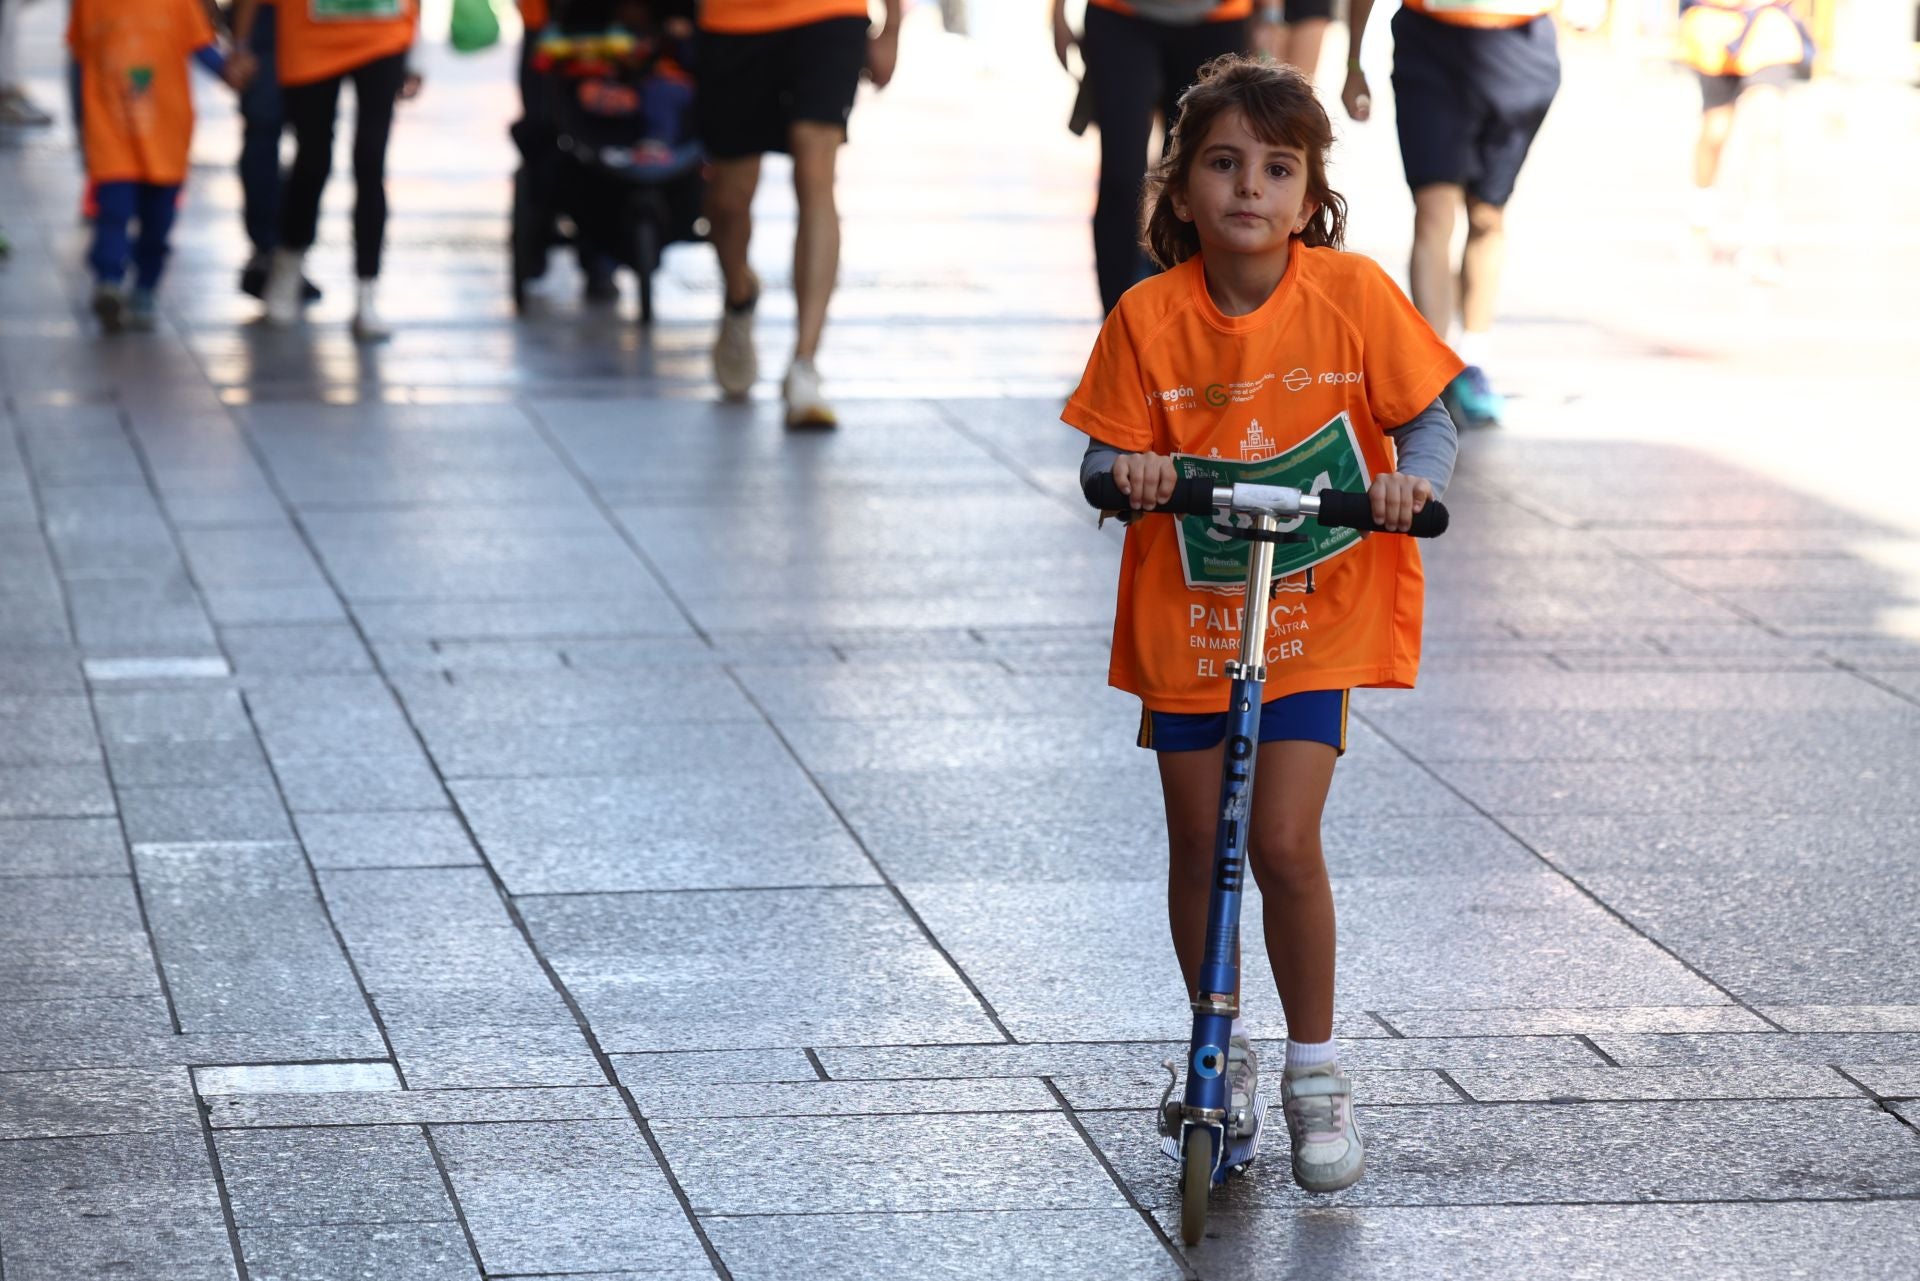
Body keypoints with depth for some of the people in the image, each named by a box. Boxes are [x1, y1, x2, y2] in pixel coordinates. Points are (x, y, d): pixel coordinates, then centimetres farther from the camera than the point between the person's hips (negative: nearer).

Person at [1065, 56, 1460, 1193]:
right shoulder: (1150, 317, -8)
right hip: (1183, 614, 2)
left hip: (1317, 608, -2)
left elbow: (1427, 417, -2)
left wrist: (1414, 477, -22)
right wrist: (1130, 476, -26)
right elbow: (1108, 457, -3)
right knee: (1199, 844, 9)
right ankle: (1218, 1056, 30)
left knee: (1283, 841, -11)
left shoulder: (1353, 296, -9)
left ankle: (1317, 1071, 8)